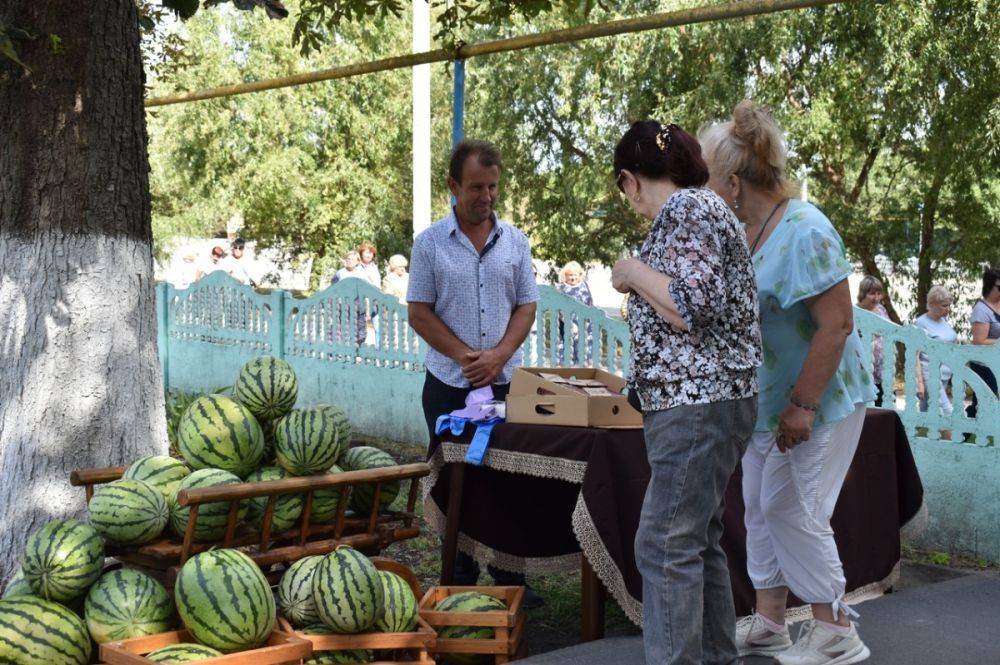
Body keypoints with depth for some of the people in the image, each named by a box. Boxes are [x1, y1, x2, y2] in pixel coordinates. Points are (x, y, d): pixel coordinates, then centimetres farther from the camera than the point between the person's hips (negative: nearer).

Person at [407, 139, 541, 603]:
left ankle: (510, 578, 11)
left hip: (505, 383, 2)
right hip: (449, 385, -1)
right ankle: (461, 582, 14)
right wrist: (466, 356, -12)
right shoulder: (431, 243, 1)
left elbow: (526, 306, 6)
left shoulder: (514, 242, 7)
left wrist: (498, 355, -10)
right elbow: (419, 312, -2)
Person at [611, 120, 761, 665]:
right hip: (697, 401, 11)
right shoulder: (695, 206, 18)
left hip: (699, 405, -11)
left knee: (666, 544, -9)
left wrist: (634, 272, -11)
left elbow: (694, 308, -23)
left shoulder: (686, 209, -13)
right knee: (697, 539, 15)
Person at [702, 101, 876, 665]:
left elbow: (836, 323, -26)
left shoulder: (804, 230, -23)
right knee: (761, 507, 12)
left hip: (816, 398, -9)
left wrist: (803, 405, -25)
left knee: (792, 510, -5)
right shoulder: (748, 230, 4)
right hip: (769, 399, 9)